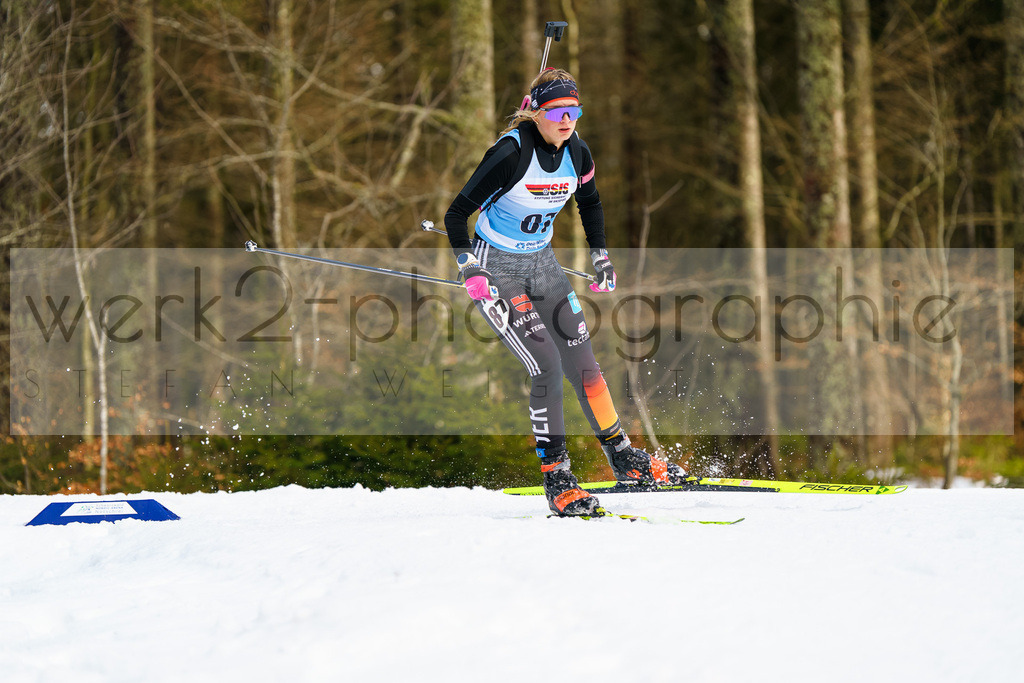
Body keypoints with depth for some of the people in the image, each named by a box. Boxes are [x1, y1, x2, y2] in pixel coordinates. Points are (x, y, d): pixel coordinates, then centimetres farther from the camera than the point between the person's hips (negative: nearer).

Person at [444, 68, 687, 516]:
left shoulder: (576, 153, -7)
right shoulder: (510, 153, -25)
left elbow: (590, 203, 16)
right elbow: (456, 214, -20)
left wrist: (600, 258, 12)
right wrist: (470, 272, -27)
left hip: (543, 264, 6)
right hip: (496, 268, -6)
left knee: (582, 362, 5)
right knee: (546, 366, -16)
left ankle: (623, 459, 19)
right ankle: (556, 479, -7)